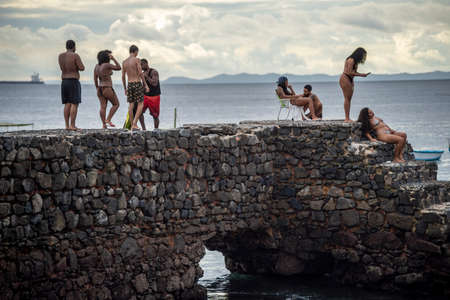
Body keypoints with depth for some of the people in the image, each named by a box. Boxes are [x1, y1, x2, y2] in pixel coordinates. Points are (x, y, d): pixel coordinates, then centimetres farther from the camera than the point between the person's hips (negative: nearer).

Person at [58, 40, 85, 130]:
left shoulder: (60, 56, 4)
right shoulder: (75, 56, -13)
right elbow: (82, 68, -14)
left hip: (64, 82, 6)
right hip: (74, 82, -6)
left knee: (67, 104, 9)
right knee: (74, 104, -5)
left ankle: (67, 125, 5)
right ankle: (72, 125, -11)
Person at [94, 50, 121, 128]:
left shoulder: (97, 66, 7)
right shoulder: (107, 65, -14)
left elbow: (95, 78, 10)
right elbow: (119, 68, -8)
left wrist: (97, 88, 19)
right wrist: (113, 59, -5)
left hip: (100, 89, 7)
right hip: (107, 89, -7)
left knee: (103, 106, 3)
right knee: (116, 104, 7)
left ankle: (104, 125, -1)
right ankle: (108, 120, -4)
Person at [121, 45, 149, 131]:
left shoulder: (124, 62, 8)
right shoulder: (137, 60, -9)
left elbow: (123, 76, 10)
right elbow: (140, 73, -14)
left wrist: (125, 88, 19)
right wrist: (145, 85, -8)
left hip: (129, 85, 5)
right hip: (137, 84, -5)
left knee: (131, 105, 8)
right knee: (140, 104, 1)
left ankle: (132, 125, 8)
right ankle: (134, 123, -13)